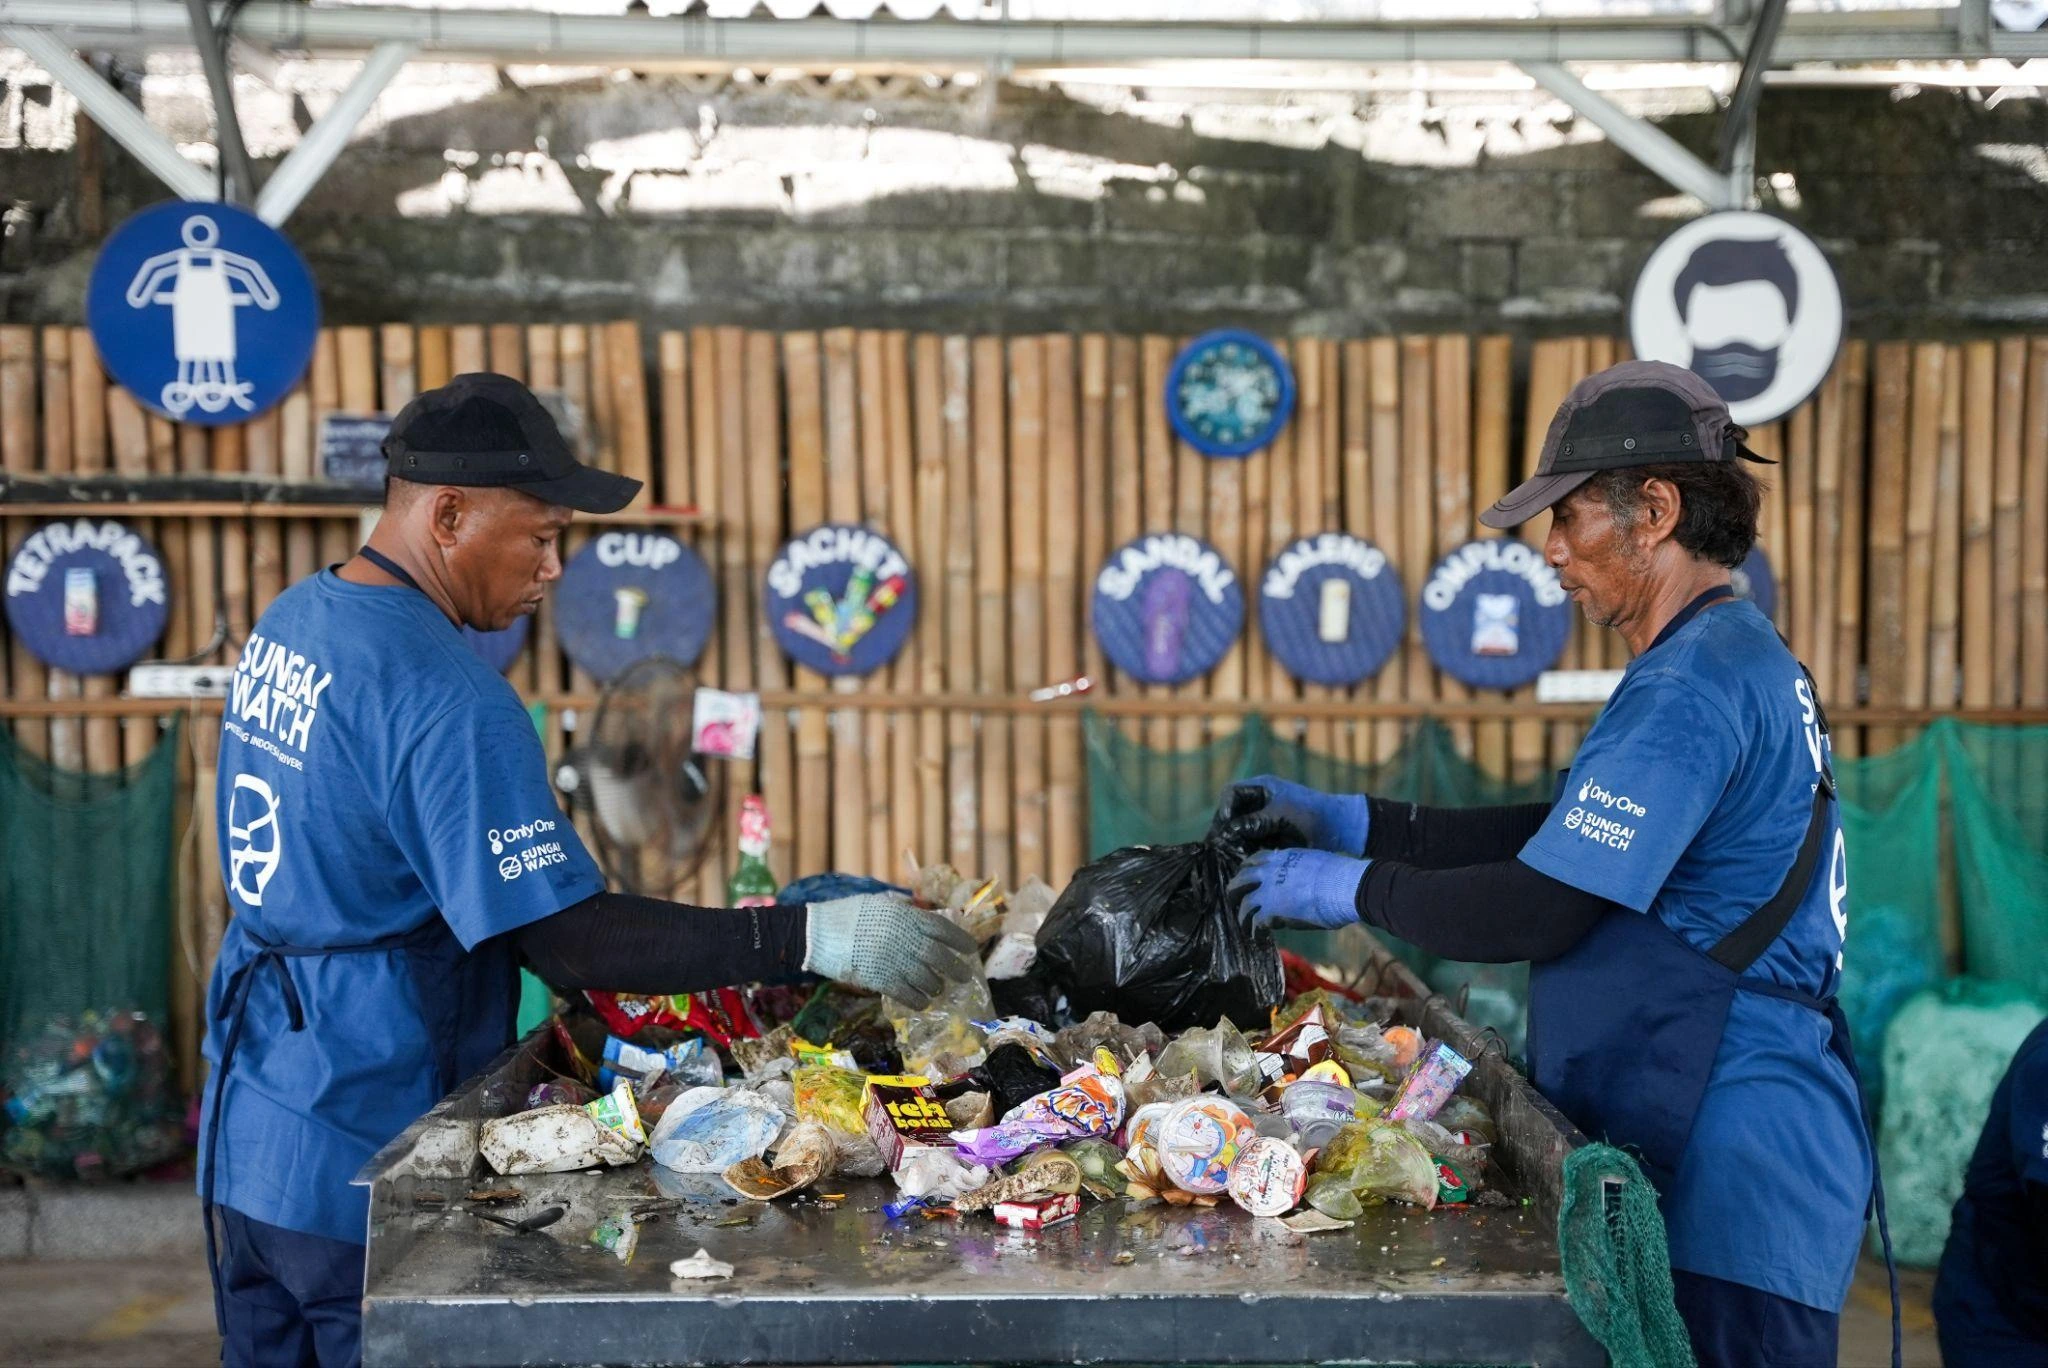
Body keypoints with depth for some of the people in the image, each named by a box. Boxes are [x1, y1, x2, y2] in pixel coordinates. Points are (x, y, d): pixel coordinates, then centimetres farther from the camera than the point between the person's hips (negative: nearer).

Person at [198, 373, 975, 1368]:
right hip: (357, 1173, -9)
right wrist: (811, 938, -24)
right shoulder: (442, 695, -23)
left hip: (244, 1144, 9)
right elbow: (569, 943, -26)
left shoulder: (286, 623, 7)